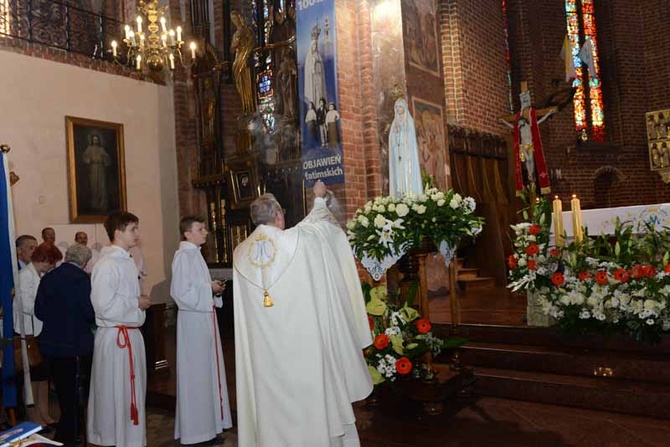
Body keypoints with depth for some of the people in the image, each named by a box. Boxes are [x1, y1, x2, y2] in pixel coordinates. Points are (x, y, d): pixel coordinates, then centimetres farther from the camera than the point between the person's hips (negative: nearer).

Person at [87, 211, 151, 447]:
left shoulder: (126, 261, 12)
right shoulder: (107, 265, -17)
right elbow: (105, 306, -24)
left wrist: (140, 302, 7)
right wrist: (136, 303, -14)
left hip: (131, 334, 9)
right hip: (115, 336, -9)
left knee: (132, 391, 19)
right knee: (118, 393, 3)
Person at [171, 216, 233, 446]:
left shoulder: (195, 254, 13)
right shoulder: (183, 256, -15)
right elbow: (182, 292, -21)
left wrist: (214, 289, 4)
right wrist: (210, 288, -14)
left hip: (204, 318, 9)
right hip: (193, 320, -9)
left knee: (207, 370, 15)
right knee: (196, 374, 0)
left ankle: (206, 423, 26)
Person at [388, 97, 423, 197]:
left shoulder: (409, 121, 5)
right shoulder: (395, 122, 18)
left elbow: (410, 137, -4)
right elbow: (392, 139, 12)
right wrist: (395, 131, -4)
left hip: (407, 151, -4)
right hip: (397, 152, 4)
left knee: (408, 172, -12)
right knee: (398, 174, -4)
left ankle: (410, 195, -16)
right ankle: (399, 196, -8)